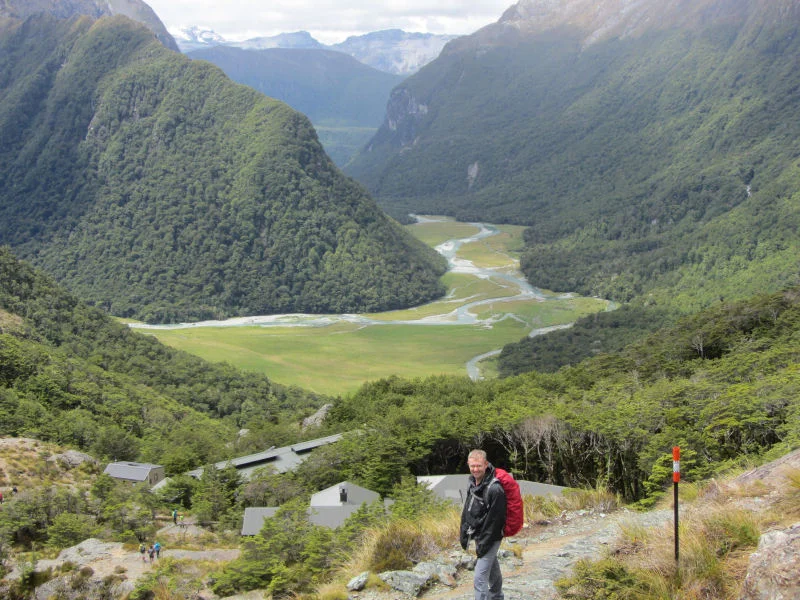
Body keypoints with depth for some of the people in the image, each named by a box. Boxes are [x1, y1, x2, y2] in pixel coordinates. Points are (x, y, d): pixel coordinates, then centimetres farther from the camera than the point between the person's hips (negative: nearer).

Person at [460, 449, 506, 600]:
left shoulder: (495, 489, -24)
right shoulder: (473, 483, 3)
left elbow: (495, 520, -23)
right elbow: (467, 511, 12)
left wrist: (484, 545, -20)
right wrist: (464, 535, 8)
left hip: (490, 539, -8)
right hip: (478, 536, 9)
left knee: (480, 579, -12)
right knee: (492, 569, 25)